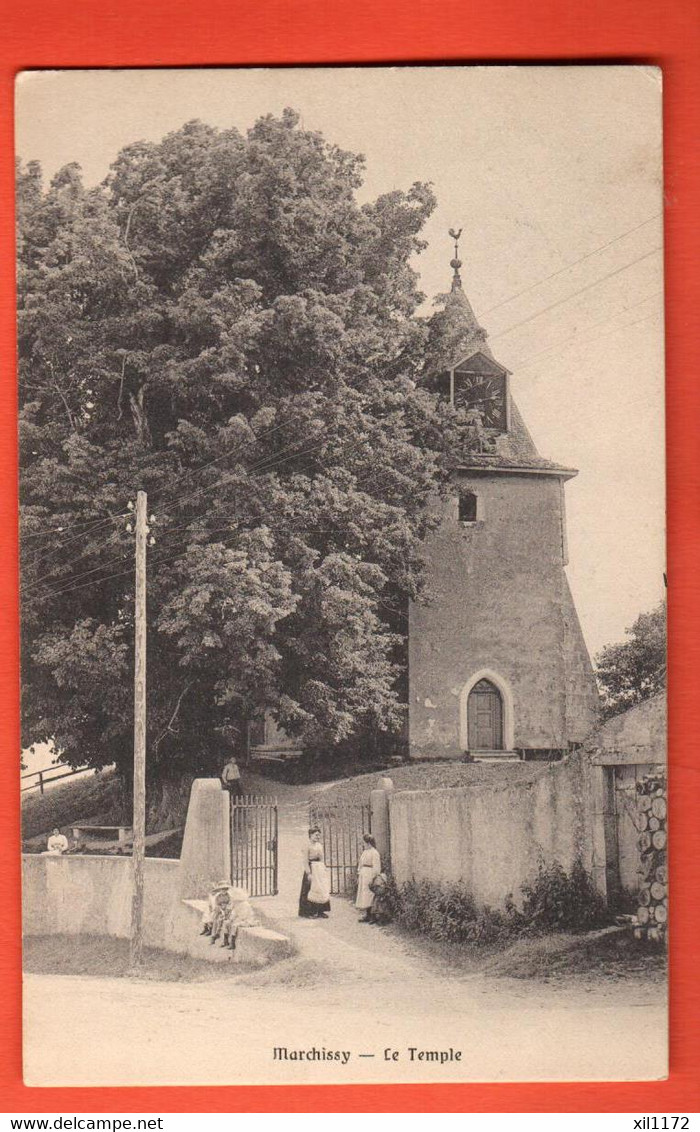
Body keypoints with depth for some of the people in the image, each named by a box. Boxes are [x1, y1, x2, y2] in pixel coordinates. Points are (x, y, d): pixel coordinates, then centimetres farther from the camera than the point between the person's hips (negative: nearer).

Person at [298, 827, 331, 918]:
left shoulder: (320, 846, 12)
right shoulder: (307, 846, -9)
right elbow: (305, 861, -12)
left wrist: (325, 870, 12)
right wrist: (308, 873, -17)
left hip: (321, 870, 7)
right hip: (311, 869, -7)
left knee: (322, 890, 5)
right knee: (310, 890, -4)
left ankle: (320, 912, 12)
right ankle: (308, 912, 3)